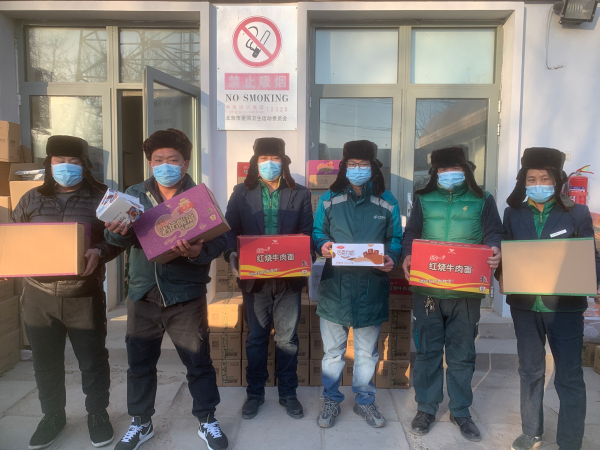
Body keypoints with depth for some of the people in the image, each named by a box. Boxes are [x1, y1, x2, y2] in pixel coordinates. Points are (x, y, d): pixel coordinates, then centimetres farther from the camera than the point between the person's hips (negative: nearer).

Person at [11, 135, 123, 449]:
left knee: (92, 359, 7)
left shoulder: (101, 197, -1)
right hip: (39, 295, 3)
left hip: (84, 295, -3)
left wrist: (99, 253, -24)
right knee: (45, 361, 15)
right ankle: (52, 415, 35)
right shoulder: (32, 198, 9)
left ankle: (97, 413, 27)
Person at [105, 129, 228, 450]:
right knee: (139, 363, 15)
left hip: (186, 295, -3)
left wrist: (198, 251, -30)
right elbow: (115, 237, -3)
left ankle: (207, 420, 29)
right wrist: (119, 230, -27)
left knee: (198, 361, 7)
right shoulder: (135, 195, 6)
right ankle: (140, 423, 37)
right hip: (143, 293, 3)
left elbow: (218, 240, -9)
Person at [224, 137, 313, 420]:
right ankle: (254, 393, 30)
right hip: (254, 278, 0)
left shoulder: (300, 194, 4)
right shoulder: (242, 193, 4)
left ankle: (288, 393, 29)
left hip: (289, 279, 0)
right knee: (256, 338, 13)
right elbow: (230, 229, 1)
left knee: (287, 339, 10)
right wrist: (232, 254, -17)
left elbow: (308, 232, 0)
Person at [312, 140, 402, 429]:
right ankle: (331, 400, 31)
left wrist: (391, 258, -13)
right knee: (332, 350, 11)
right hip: (335, 286, 0)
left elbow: (395, 239, 7)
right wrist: (322, 245, -15)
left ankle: (365, 401, 35)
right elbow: (317, 232, 7)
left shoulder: (386, 202, 3)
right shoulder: (329, 199, 2)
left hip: (372, 288, 1)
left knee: (367, 352, 14)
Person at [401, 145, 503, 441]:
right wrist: (408, 256, -15)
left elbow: (494, 234, 4)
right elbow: (411, 234, 5)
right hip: (427, 289, 0)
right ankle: (426, 407, 25)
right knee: (427, 350, 9)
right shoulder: (423, 199, 8)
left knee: (462, 354, 10)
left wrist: (495, 251, -19)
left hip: (466, 292, 0)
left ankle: (460, 411, 28)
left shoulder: (483, 200, 7)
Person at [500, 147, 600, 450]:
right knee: (530, 371, 16)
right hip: (524, 304, 3)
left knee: (569, 377, 4)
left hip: (565, 305, -2)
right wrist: (502, 275, -14)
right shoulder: (513, 213, 5)